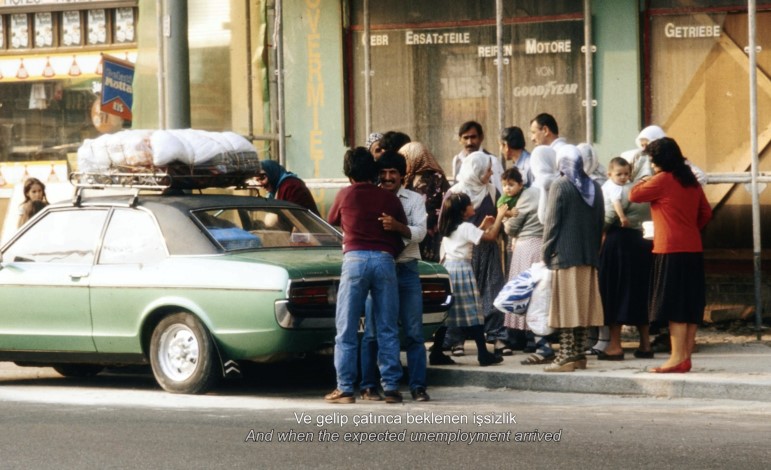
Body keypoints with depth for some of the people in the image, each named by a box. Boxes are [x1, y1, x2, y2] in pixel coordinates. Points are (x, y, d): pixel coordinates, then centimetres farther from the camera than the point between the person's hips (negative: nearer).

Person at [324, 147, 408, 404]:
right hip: (385, 260, 2)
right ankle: (391, 387, 4)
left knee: (346, 330, 3)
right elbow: (404, 233, 11)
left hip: (355, 259, -2)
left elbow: (333, 220, 25)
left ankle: (345, 389, 0)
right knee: (387, 330, 6)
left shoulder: (345, 195, 7)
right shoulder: (389, 198, 10)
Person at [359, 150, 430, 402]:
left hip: (407, 270, 0)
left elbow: (420, 232, -8)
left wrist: (397, 226, -26)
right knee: (373, 331, 1)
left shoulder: (414, 200, 6)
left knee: (414, 332, -1)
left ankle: (418, 386, 2)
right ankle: (368, 386, 6)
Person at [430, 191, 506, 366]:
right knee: (472, 313, -4)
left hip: (447, 268, 8)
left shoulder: (449, 228, 14)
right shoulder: (466, 227, -10)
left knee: (444, 312, 7)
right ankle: (483, 353, -2)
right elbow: (491, 237, -12)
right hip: (462, 270, -8)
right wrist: (500, 216, -3)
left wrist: (483, 226, 26)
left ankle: (437, 353, 6)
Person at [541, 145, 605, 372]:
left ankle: (566, 356, -9)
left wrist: (547, 251, -2)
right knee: (583, 306, 10)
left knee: (566, 306, -5)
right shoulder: (594, 187, 9)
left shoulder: (560, 186, -7)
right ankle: (578, 354, 12)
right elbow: (600, 221, 12)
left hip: (565, 255, -6)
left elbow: (552, 222, -9)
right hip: (589, 256, 6)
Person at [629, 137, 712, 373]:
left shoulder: (662, 180, -10)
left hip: (671, 250, -8)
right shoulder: (691, 181, 12)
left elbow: (634, 195, -1)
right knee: (690, 305, 8)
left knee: (674, 306, -7)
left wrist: (644, 182, 17)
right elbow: (706, 212, 17)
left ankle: (678, 358, -10)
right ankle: (686, 356, 11)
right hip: (693, 249, 8)